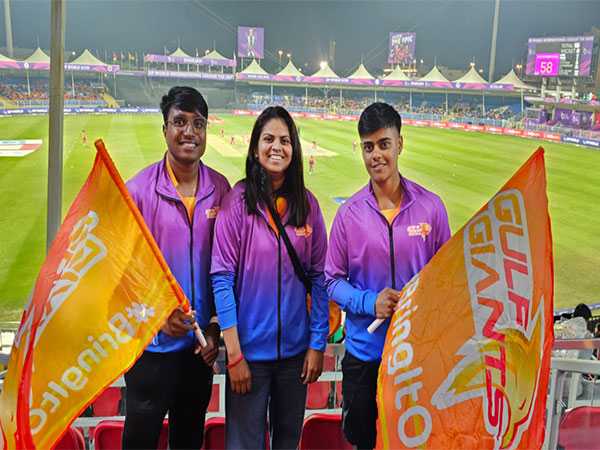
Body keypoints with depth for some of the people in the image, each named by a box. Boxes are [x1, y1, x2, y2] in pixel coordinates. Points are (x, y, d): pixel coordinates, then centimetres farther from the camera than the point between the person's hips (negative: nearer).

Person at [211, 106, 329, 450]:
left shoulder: (307, 203, 1)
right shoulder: (238, 200, -9)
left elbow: (319, 276, 4)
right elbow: (222, 277, -10)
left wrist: (318, 344, 1)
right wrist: (233, 353, -12)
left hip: (297, 349, 3)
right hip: (249, 349, -3)